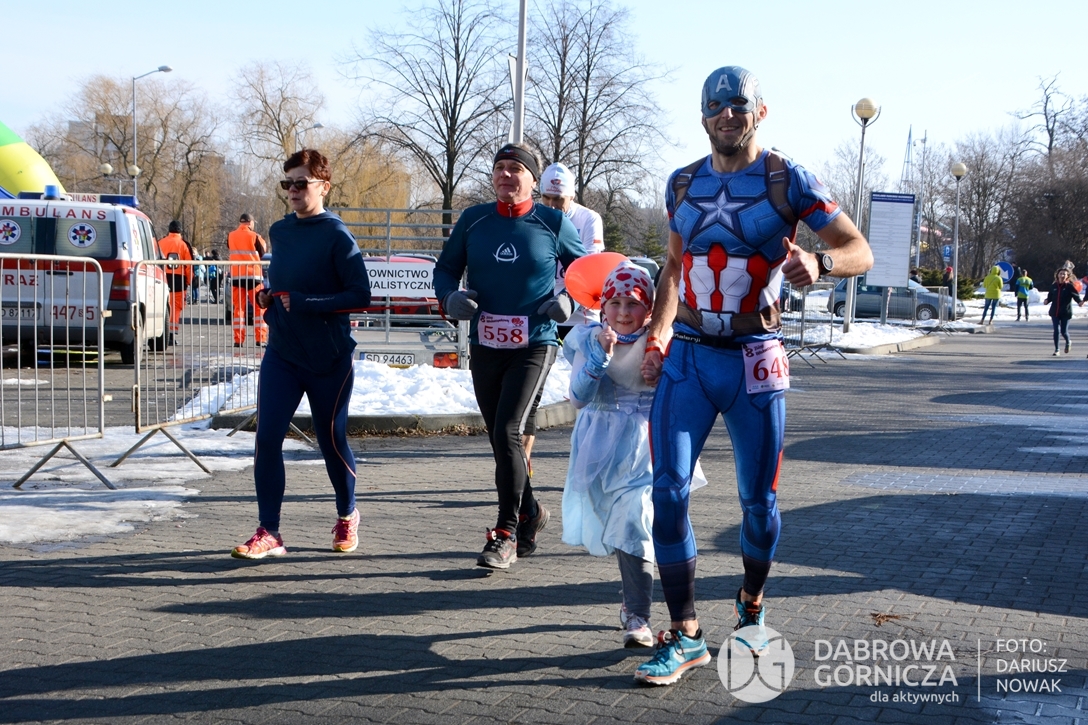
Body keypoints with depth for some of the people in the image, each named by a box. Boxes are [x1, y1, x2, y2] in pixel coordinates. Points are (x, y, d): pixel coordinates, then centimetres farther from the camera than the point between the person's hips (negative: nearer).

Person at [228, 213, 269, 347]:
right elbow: (262, 252, 3)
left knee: (238, 307, 7)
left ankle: (238, 339, 1)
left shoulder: (231, 236, 4)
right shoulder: (255, 236, -6)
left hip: (236, 276, 3)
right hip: (253, 275, -3)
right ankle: (260, 339, -1)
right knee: (259, 307, 5)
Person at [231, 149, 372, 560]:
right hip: (281, 355, 5)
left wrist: (304, 303, -22)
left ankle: (347, 516, 33)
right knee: (267, 438, -8)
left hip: (329, 358, -5)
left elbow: (360, 295, -16)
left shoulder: (336, 236, -11)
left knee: (331, 441, 8)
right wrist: (267, 298, 3)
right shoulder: (279, 232, 9)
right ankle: (268, 532, -2)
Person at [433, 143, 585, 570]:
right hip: (484, 347, 4)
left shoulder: (553, 224, -1)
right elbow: (445, 269, 13)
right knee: (501, 440, 12)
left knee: (507, 433, -17)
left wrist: (569, 301, -8)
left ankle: (506, 534, -9)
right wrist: (450, 297, -8)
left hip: (534, 346, -4)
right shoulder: (474, 220, 6)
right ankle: (529, 513, 34)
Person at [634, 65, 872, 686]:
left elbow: (861, 251, -7)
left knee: (759, 500, 5)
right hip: (686, 356, 3)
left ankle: (752, 609, 31)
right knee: (669, 490, -9)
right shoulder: (683, 184, 10)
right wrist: (657, 337, 12)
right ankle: (685, 635, -2)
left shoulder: (788, 180, -3)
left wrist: (819, 262, -30)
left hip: (754, 360, -3)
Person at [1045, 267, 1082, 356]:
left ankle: (1068, 343, 35)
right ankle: (1056, 350, 8)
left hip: (1066, 313, -3)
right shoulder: (1054, 286, 4)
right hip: (1055, 312, 3)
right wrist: (1047, 300, -9)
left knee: (1064, 331, 1)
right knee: (1056, 330, -4)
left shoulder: (1069, 286, -6)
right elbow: (1050, 296, 11)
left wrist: (1080, 302, -28)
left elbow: (1076, 295, -10)